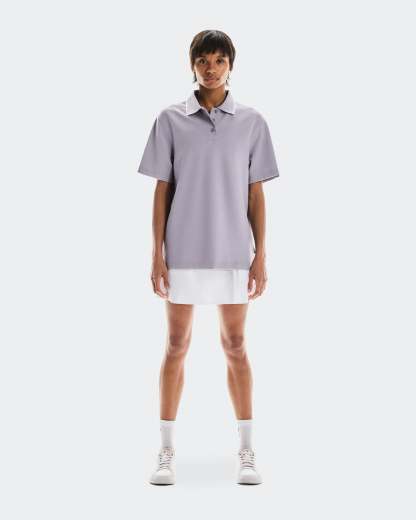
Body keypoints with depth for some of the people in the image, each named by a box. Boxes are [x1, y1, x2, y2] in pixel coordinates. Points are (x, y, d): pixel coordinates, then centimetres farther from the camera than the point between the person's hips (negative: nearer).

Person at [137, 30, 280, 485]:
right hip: (183, 252, 0)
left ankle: (246, 452, 17)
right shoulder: (170, 120, 1)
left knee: (235, 346, 7)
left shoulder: (251, 122, 3)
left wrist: (260, 255, -1)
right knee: (176, 346, 6)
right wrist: (157, 254, -3)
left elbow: (255, 194, 4)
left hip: (233, 253, 1)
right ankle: (167, 451, 16)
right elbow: (162, 191, 2)